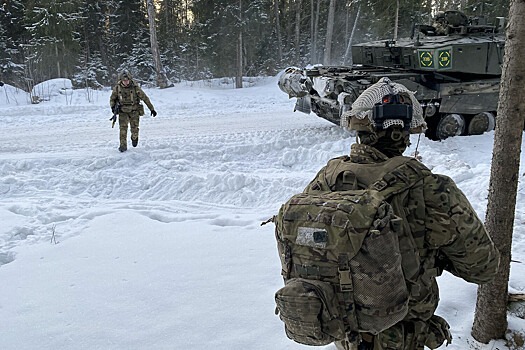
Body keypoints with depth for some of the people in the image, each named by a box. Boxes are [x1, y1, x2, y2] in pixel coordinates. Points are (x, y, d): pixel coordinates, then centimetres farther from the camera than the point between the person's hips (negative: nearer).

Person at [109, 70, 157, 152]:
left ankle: (134, 138, 34)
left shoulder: (135, 87, -16)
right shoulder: (117, 87, -9)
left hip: (134, 111, -1)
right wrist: (113, 107, -11)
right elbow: (112, 98, 7)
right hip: (123, 111, 1)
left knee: (134, 129, -1)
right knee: (123, 128, -12)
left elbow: (145, 98, -9)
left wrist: (152, 109, -8)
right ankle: (123, 146, -2)